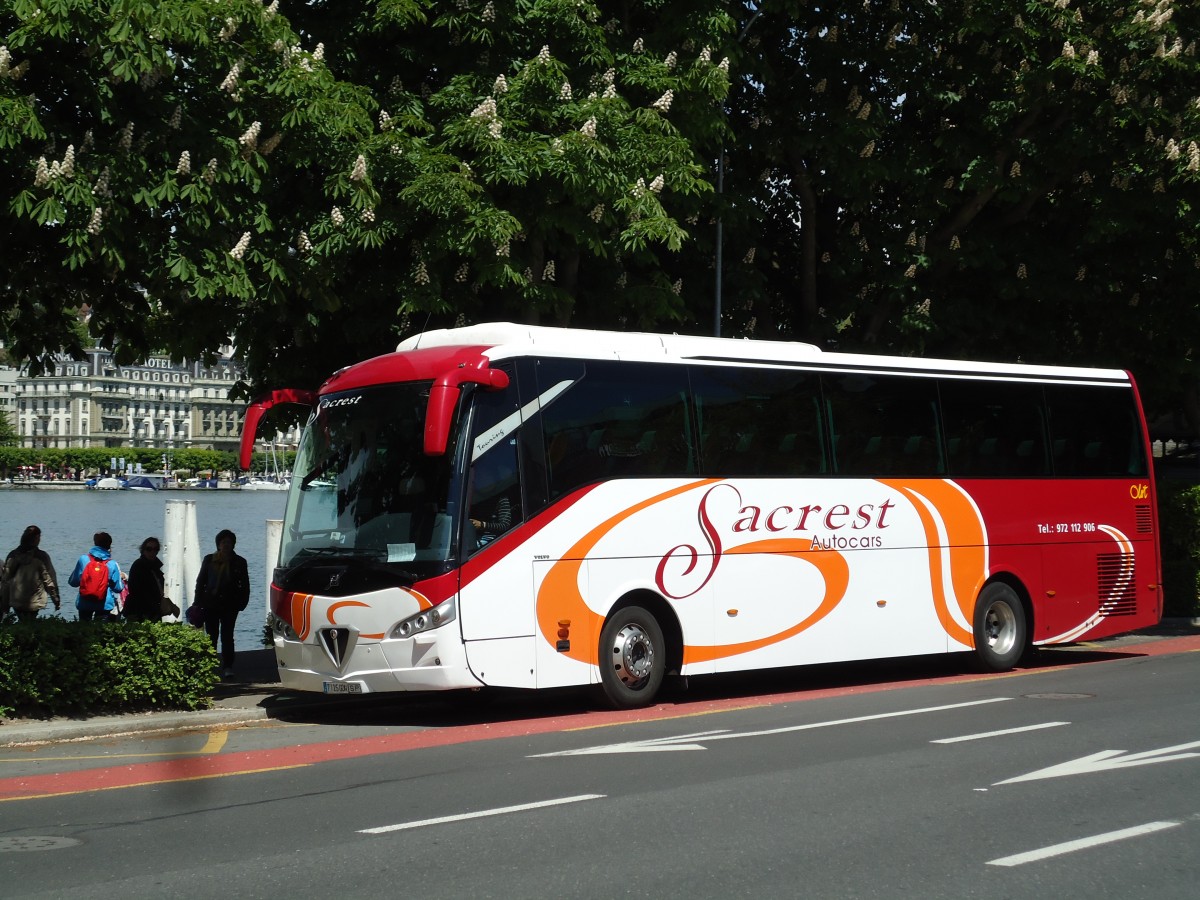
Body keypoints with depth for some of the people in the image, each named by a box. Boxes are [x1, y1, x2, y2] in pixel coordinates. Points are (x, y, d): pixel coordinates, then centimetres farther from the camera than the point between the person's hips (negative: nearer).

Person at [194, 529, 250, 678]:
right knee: (211, 636, 6)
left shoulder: (239, 562, 5)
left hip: (229, 605, -1)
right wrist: (198, 603, 2)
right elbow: (200, 582, 9)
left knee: (227, 635, -5)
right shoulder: (209, 560, 7)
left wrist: (242, 602, -5)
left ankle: (228, 667, -6)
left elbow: (245, 585, 7)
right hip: (211, 604, 2)